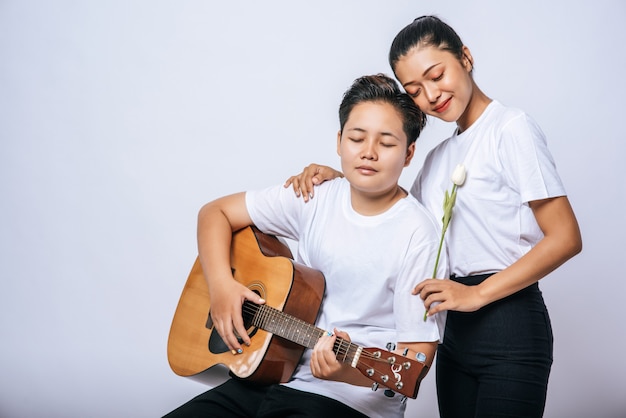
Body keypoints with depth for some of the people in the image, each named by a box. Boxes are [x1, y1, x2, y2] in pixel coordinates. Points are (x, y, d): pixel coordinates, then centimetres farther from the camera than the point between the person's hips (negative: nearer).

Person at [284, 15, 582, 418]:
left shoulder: (511, 128, -9)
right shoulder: (440, 156, 16)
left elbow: (566, 238, -14)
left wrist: (477, 294, -17)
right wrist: (337, 178, 4)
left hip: (510, 327, -7)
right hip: (456, 331, 7)